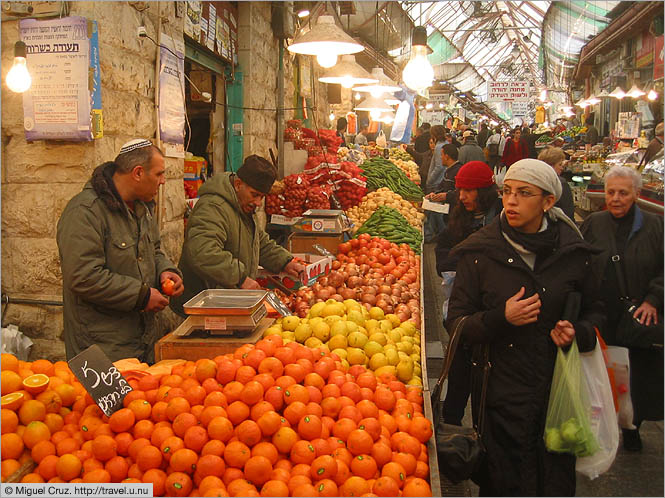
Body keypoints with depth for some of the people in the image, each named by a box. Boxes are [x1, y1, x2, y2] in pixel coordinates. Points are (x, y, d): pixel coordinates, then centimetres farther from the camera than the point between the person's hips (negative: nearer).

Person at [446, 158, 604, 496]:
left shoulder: (572, 251, -2)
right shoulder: (480, 252, -6)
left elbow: (594, 310, 12)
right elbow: (457, 323, -4)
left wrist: (579, 332, -9)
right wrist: (501, 318, -21)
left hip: (558, 390, 2)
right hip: (501, 392, -1)